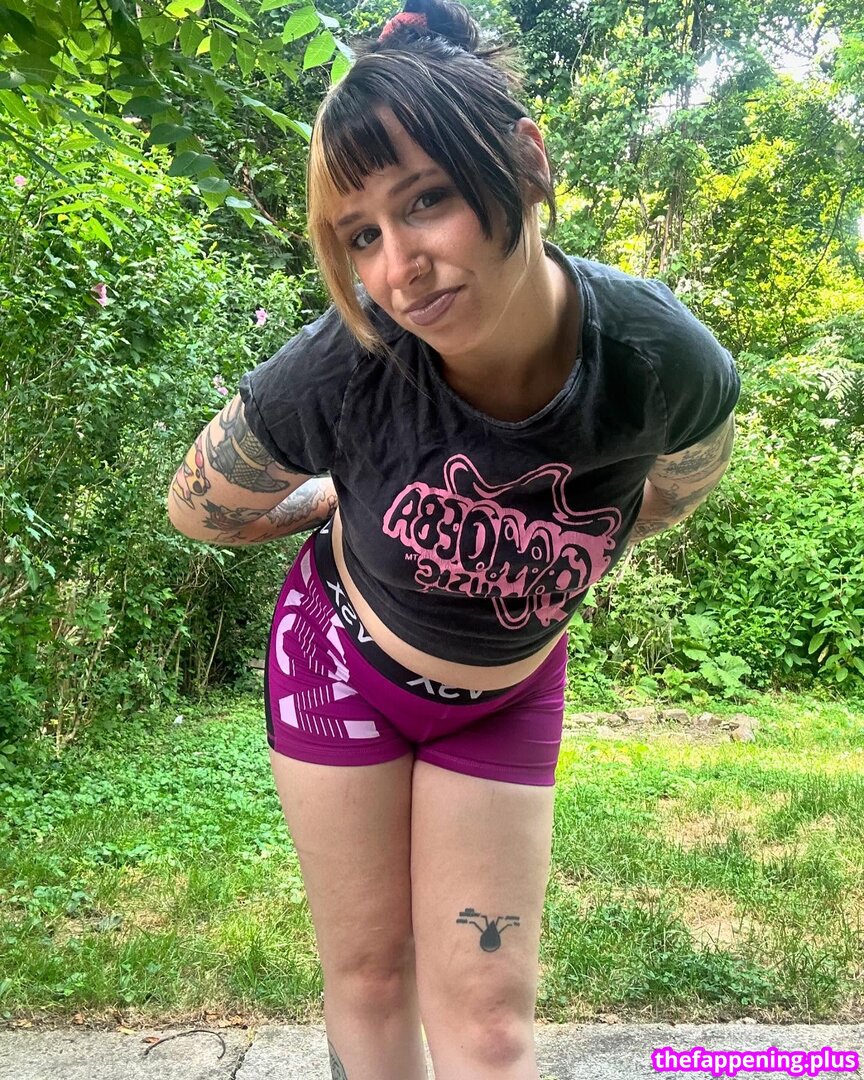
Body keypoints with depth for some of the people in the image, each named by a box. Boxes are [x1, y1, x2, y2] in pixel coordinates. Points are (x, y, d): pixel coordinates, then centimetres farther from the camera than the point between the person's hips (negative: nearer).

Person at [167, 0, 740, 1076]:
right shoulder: (339, 371, -30)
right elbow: (197, 508, -9)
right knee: (368, 975, 13)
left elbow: (672, 492, -1)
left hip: (508, 693, 1)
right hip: (342, 663, 0)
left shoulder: (665, 362, -27)